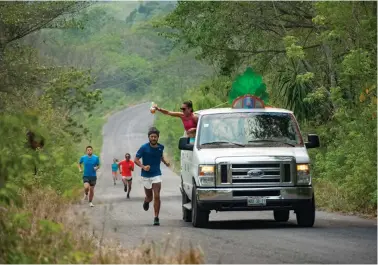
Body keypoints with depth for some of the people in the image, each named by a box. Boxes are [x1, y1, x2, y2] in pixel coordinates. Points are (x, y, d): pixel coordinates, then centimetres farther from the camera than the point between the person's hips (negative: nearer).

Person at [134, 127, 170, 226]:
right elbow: (136, 160, -6)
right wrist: (143, 166, -23)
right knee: (149, 197, 11)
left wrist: (165, 162, 3)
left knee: (157, 196, -12)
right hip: (146, 175, -1)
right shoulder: (144, 148, -9)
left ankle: (156, 218, -7)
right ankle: (146, 201, 50)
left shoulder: (160, 147, 0)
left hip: (156, 174, 1)